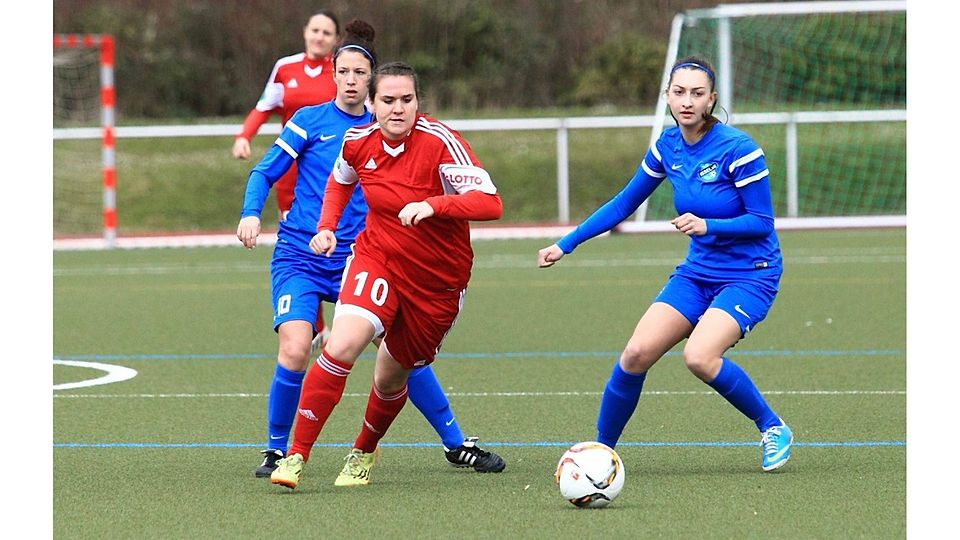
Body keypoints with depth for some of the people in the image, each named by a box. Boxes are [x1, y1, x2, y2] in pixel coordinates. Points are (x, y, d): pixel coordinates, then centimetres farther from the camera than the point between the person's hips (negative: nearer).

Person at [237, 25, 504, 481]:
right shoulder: (311, 120, -1)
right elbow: (265, 172, -2)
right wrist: (251, 213, -18)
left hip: (358, 259, 3)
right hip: (300, 258, -2)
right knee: (295, 350, -21)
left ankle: (457, 445, 12)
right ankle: (277, 451, 0)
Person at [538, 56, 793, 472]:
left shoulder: (737, 149, -18)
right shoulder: (667, 147, 1)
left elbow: (762, 222, -15)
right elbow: (623, 204, 13)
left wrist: (707, 225, -30)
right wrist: (566, 244, 11)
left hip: (750, 277, -6)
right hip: (697, 272, 6)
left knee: (699, 356, -28)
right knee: (636, 354, -11)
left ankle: (772, 428, -5)